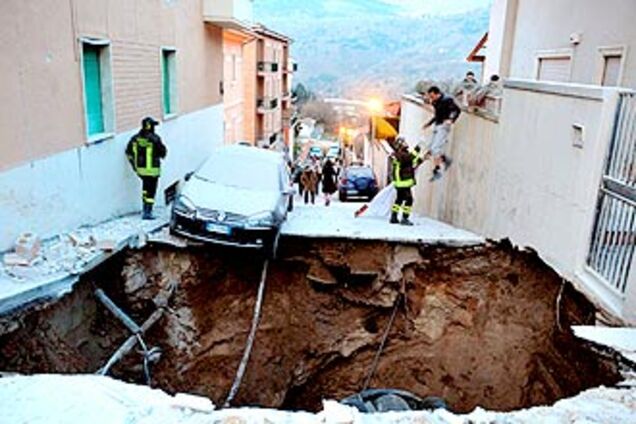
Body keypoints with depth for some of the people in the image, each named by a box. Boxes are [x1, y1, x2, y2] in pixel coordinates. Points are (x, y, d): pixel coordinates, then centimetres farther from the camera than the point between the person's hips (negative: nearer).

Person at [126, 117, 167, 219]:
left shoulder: (135, 138, 3)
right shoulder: (155, 139, -14)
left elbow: (129, 152, 8)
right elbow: (163, 153, -8)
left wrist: (134, 164, 16)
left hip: (140, 169, 6)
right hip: (152, 169, -6)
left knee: (146, 188, 23)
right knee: (151, 191, 1)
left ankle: (146, 208, 28)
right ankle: (147, 212, 1)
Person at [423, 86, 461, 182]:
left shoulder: (447, 100, -13)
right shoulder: (436, 102, 11)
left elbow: (457, 110, -17)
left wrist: (452, 120, -31)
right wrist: (429, 123, 24)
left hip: (443, 127, -9)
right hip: (437, 126, 9)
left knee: (435, 149, -15)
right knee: (430, 149, 7)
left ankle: (437, 171, -9)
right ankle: (446, 160, 26)